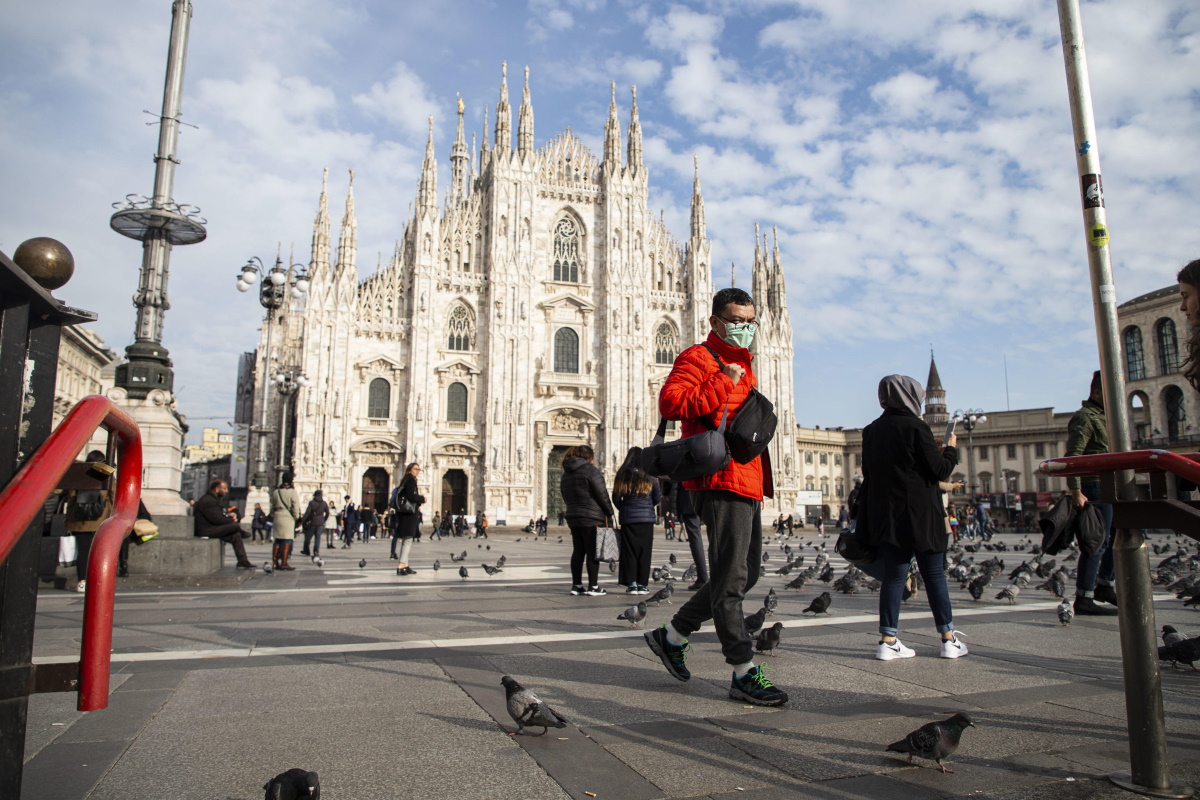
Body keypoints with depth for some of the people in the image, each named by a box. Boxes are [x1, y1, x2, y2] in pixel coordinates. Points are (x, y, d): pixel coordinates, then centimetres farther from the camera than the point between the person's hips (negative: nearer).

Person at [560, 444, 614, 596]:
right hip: (591, 518, -7)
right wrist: (609, 512, 0)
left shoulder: (566, 473, 15)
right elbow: (602, 494, -10)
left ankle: (576, 585, 12)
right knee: (593, 552, -2)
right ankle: (593, 586, -1)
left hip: (573, 517, 7)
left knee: (578, 551, 10)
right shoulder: (590, 469, -9)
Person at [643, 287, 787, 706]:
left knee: (745, 574, 14)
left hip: (747, 483, 10)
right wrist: (723, 384, -20)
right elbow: (670, 402, -22)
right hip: (721, 482, -10)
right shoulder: (698, 358, -5)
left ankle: (672, 636, 25)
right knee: (730, 578, -5)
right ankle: (744, 674, 3)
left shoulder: (742, 366, 25)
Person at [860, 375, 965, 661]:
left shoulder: (871, 431, 7)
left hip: (886, 516, 5)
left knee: (893, 576, 6)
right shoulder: (915, 427, -11)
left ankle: (888, 641, 4)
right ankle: (949, 640, 15)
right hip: (920, 515, -5)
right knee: (934, 575, 7)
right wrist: (950, 449, 8)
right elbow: (940, 471, -10)